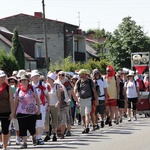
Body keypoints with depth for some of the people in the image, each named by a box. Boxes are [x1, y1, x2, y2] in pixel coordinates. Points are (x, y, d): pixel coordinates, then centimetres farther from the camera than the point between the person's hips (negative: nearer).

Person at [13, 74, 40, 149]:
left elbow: (37, 99, 2)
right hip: (21, 112, 1)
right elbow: (16, 101, 7)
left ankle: (34, 137, 33)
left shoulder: (32, 88, -1)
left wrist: (38, 109, -3)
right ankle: (24, 143, 5)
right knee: (22, 128, -3)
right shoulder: (18, 90, 3)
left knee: (31, 127, 2)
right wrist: (14, 111, 7)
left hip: (32, 111, -1)